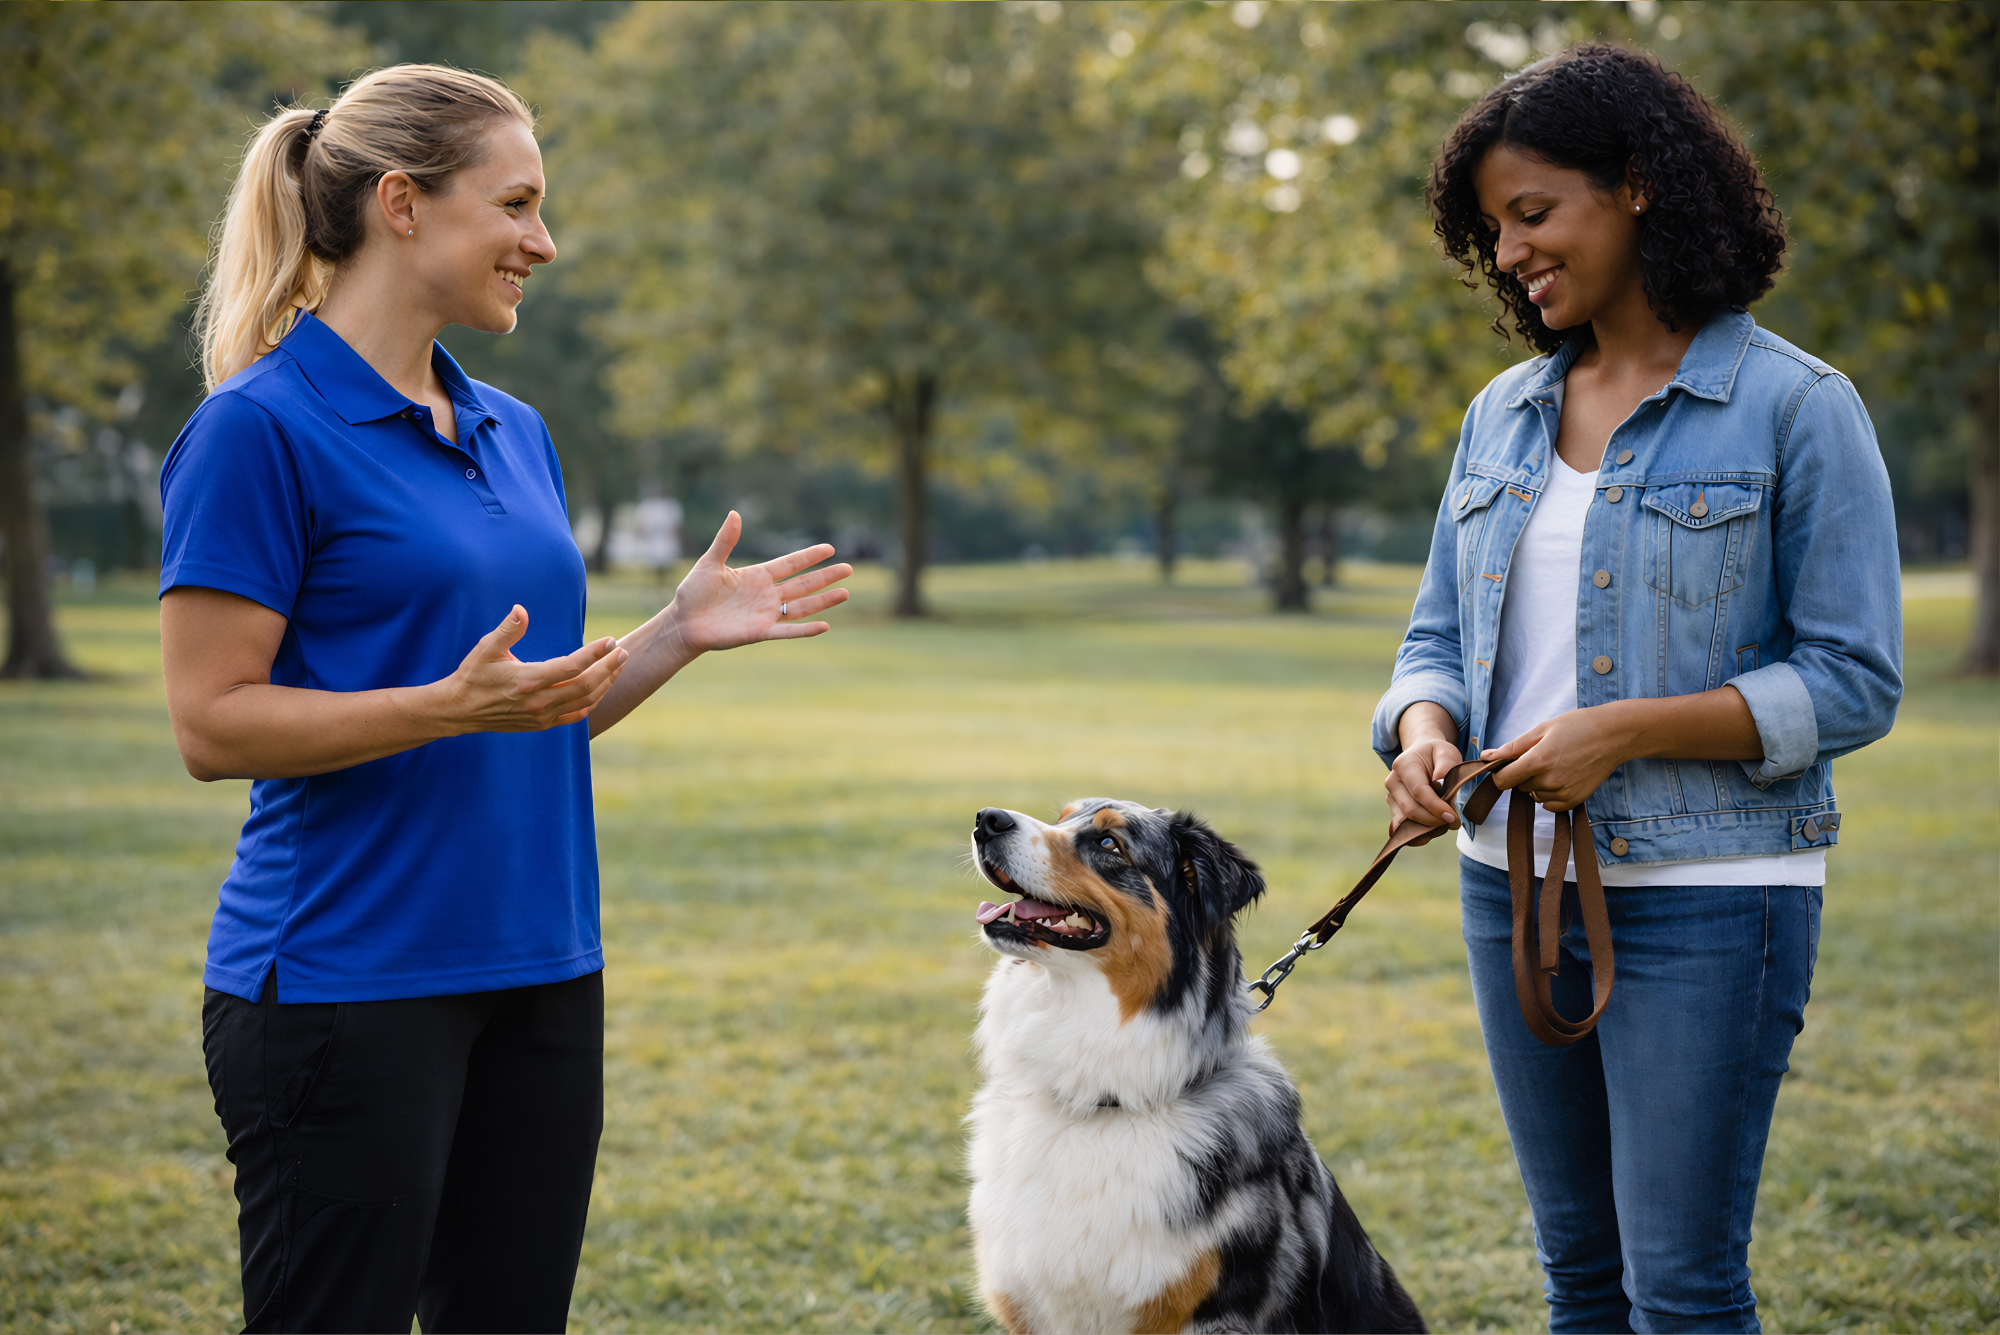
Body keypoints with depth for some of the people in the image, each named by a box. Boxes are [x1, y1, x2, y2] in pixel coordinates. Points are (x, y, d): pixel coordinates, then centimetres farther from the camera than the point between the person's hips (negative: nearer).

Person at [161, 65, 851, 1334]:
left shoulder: (515, 431, 13)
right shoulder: (260, 428, -10)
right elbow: (213, 724, -14)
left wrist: (679, 633, 2)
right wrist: (452, 707, -24)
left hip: (538, 975, 8)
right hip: (343, 980, -7)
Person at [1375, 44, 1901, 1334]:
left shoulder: (1794, 406, -8)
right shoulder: (1503, 415, 10)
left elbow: (1855, 682, -11)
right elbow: (1441, 635, 14)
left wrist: (1626, 729, -20)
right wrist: (1425, 731, -9)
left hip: (1707, 898, -6)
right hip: (1514, 885, 6)